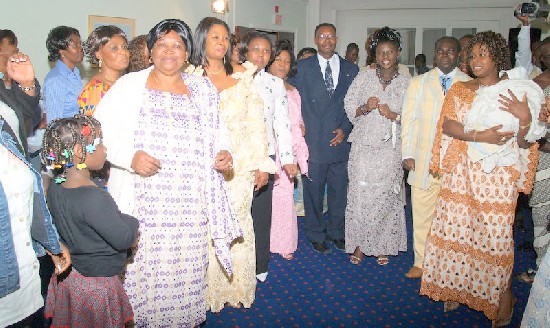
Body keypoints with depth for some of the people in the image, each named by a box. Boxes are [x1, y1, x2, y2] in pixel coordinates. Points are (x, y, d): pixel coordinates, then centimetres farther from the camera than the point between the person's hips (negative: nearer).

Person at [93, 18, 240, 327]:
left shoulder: (203, 89, 13)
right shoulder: (129, 85, 5)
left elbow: (214, 132, 21)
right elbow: (99, 130, 0)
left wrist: (223, 152, 0)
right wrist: (130, 156, -14)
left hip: (190, 204, 2)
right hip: (142, 201, -2)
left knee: (186, 266, 5)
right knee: (143, 265, 2)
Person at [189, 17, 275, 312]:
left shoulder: (243, 74, 6)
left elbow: (256, 120, 4)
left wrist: (262, 164, 0)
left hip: (240, 164, 1)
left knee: (238, 224, 6)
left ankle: (237, 289, 24)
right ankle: (210, 289, 20)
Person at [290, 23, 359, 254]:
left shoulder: (351, 69, 8)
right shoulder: (303, 67, 2)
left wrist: (345, 129, -3)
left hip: (339, 140, 2)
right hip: (313, 141, -2)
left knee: (339, 191, 12)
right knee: (313, 192, 7)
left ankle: (335, 232, 30)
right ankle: (316, 235, 24)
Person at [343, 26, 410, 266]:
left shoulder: (406, 83, 5)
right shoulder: (363, 77, 5)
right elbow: (349, 107, 6)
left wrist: (393, 115, -13)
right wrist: (365, 108, -13)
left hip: (391, 149, 1)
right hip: (364, 147, 0)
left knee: (386, 196, 4)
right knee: (360, 194, -3)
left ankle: (382, 246, 19)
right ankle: (359, 244, 11)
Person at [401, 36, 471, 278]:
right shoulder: (418, 83, 8)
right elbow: (408, 120, 6)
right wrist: (408, 154, -1)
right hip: (423, 161, 1)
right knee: (422, 215, 7)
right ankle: (421, 262, 19)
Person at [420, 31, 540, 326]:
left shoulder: (513, 93, 2)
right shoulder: (459, 89, 9)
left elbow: (523, 143, -3)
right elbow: (447, 125, -5)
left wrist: (525, 119, -22)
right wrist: (479, 136, -19)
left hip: (497, 176, -2)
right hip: (460, 172, 3)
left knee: (495, 234, 0)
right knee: (456, 230, 7)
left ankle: (503, 294, 17)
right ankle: (457, 288, 23)